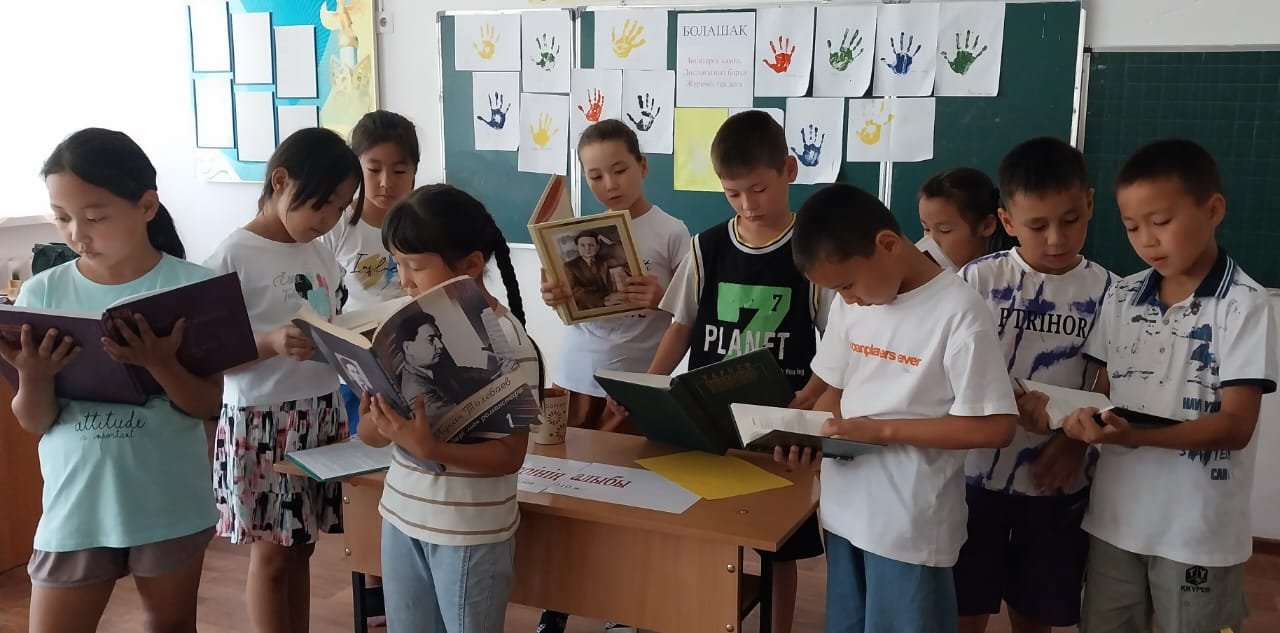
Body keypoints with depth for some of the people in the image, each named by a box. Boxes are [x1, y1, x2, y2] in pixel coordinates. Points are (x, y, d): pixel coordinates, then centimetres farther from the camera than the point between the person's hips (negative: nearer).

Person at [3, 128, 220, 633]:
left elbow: (207, 405, -9)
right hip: (75, 507, 1)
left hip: (170, 505, -1)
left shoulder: (192, 287, -10)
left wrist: (159, 363, -26)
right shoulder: (42, 293, -4)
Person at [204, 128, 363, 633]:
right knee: (271, 552, 6)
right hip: (263, 421, -6)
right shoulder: (234, 256, -13)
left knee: (301, 546, 15)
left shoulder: (320, 254, 8)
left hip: (321, 415, 6)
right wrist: (271, 343, -30)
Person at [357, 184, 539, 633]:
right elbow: (368, 429, 5)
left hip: (471, 531, -5)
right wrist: (381, 423, -18)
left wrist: (429, 448, -30)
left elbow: (511, 455, -17)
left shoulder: (508, 340, -16)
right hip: (401, 514, 6)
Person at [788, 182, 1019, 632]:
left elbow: (995, 427, -18)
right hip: (844, 509, 6)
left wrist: (882, 430, -20)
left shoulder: (959, 311, -17)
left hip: (910, 524, -6)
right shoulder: (850, 305, 2)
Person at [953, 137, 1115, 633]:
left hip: (1058, 482, 2)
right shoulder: (978, 280, -7)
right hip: (977, 476, -1)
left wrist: (1077, 439, -13)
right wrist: (1015, 401, -23)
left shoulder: (1105, 290, -1)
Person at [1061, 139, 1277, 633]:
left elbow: (1236, 425, -16)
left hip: (1199, 529, -4)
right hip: (1114, 518, 4)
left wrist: (1138, 435, -29)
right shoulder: (1121, 298, 3)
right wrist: (1084, 425, -14)